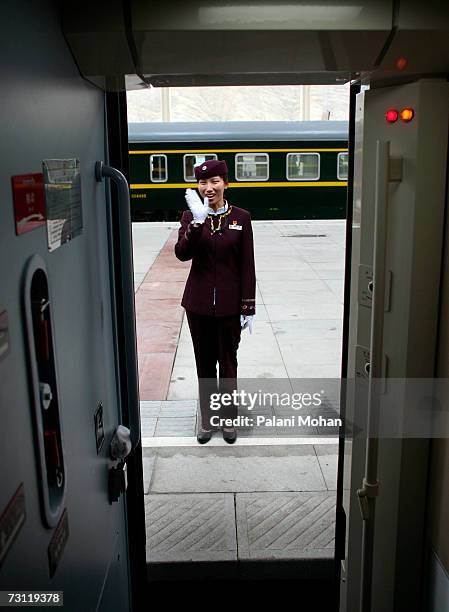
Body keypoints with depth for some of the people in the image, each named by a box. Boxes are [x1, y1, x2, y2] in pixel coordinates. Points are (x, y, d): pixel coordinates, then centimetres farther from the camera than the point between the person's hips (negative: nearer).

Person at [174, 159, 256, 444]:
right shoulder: (191, 215, 1)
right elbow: (182, 253, -15)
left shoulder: (241, 217, -3)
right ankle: (208, 417, 28)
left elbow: (247, 265, -3)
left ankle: (229, 418, 28)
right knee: (205, 363, 12)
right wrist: (198, 221, -28)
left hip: (229, 304, -1)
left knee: (228, 362, 11)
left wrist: (248, 307, -5)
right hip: (199, 303, 1)